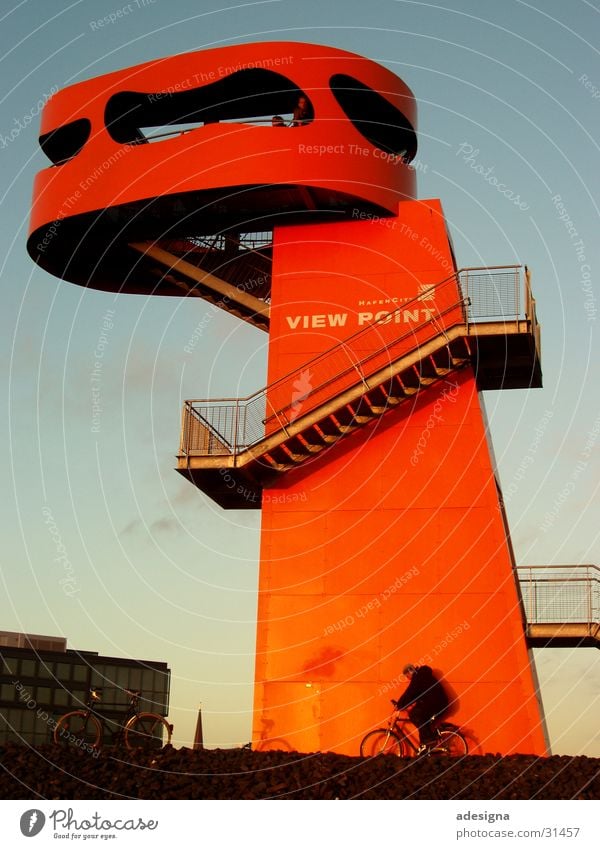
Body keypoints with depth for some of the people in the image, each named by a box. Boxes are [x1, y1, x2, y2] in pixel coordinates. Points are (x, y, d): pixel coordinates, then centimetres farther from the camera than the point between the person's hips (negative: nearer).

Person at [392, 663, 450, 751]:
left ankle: (428, 739, -13)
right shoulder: (422, 675, 22)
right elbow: (416, 693, 24)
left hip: (436, 703, -10)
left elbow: (409, 692, -15)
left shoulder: (418, 676, -9)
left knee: (413, 714, -14)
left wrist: (399, 705, -10)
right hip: (440, 704, 10)